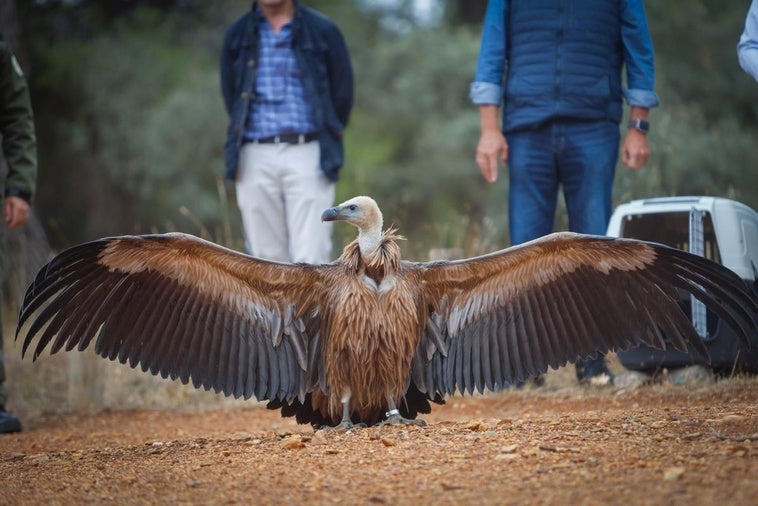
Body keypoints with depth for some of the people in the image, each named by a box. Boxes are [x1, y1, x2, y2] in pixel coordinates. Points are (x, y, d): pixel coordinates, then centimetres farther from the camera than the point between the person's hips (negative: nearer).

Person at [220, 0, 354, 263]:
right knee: (267, 259, 3)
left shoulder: (323, 30, 3)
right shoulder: (237, 35, 10)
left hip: (308, 155, -2)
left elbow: (342, 94, 8)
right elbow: (231, 97, 15)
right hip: (255, 159, 2)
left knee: (311, 260, -10)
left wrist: (327, 140, 9)